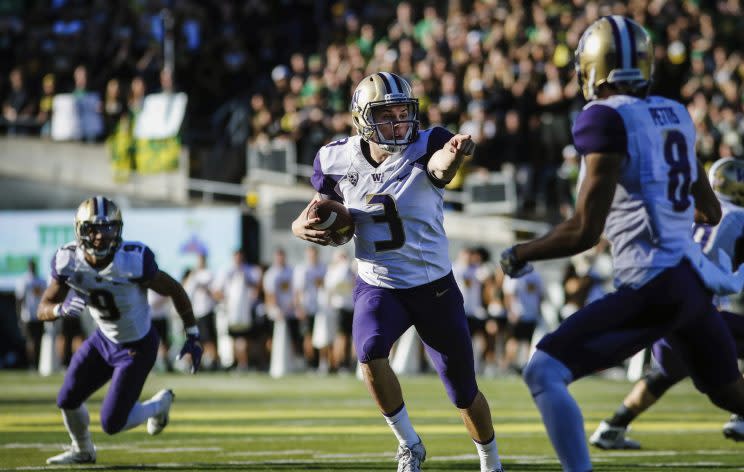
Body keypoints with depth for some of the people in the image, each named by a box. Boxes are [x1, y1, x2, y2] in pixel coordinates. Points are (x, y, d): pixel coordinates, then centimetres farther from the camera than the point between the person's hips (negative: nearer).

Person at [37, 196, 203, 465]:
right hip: (104, 339, 5)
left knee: (112, 423, -7)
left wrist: (192, 336, -12)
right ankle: (83, 451, 39)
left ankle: (159, 404, 25)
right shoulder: (69, 261, -17)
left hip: (138, 348, -5)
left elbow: (175, 291, -15)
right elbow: (44, 309, -12)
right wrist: (61, 309, -37)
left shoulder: (134, 261, -30)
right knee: (67, 401, 7)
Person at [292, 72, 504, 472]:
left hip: (434, 285, -1)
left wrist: (454, 153, -68)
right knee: (370, 350, -31)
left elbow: (441, 164, -44)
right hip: (377, 286, 1)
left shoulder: (425, 147, -18)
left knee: (464, 394, 8)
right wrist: (303, 226, -16)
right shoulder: (337, 161, -9)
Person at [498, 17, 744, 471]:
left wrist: (520, 254, 2)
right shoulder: (675, 114, 12)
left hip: (653, 286, -8)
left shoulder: (606, 118, -10)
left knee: (545, 374, -7)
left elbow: (585, 231, -13)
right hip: (693, 276, 8)